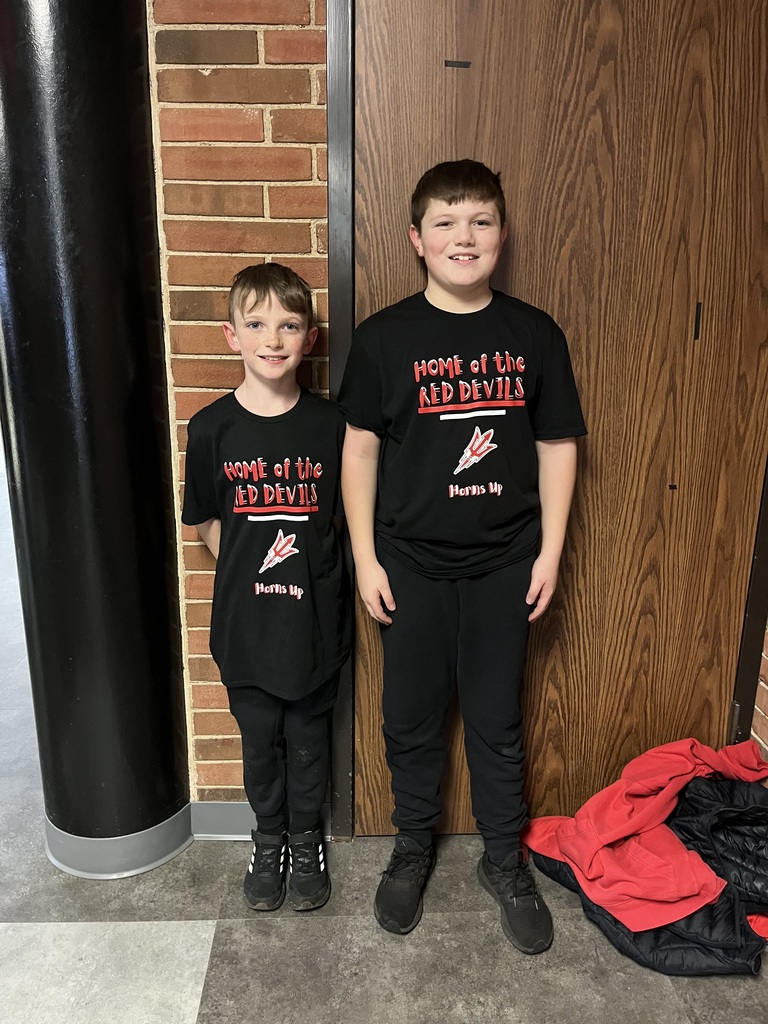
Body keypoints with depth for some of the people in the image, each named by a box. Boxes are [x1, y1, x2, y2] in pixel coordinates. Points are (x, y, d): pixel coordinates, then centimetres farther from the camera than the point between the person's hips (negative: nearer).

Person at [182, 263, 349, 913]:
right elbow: (206, 522, 4)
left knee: (307, 737, 16)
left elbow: (344, 513, 4)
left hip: (314, 616, 0)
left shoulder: (329, 424, -7)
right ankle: (269, 840, 42)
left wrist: (307, 561, -3)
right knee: (260, 739, 17)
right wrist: (252, 563, -2)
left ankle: (306, 840, 40)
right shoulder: (213, 428, -6)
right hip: (245, 620, 1)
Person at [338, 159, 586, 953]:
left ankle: (505, 862, 36)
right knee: (411, 717, 14)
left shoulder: (534, 334, -1)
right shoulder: (384, 337, -5)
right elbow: (360, 449, -2)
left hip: (504, 563, 1)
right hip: (412, 562, 0)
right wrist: (365, 558, -4)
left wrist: (549, 552, -1)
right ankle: (412, 849, 39)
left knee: (497, 719, 14)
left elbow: (557, 446, 3)